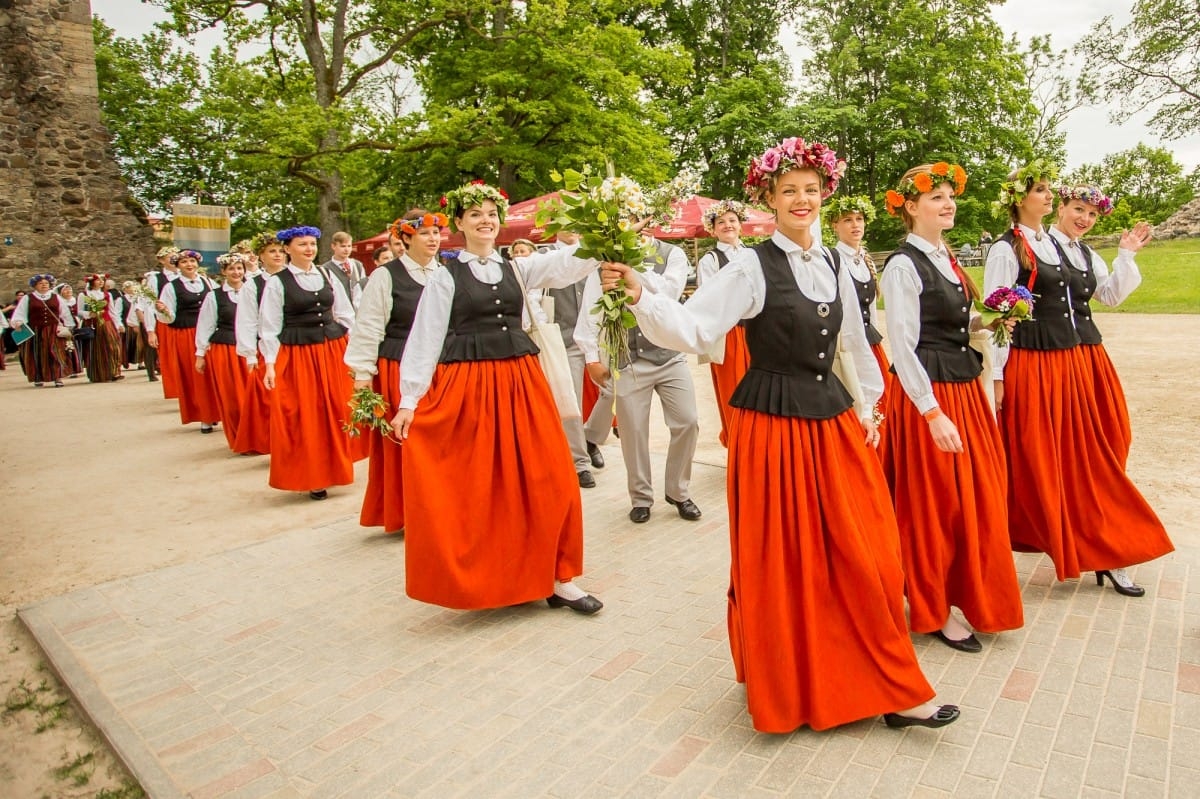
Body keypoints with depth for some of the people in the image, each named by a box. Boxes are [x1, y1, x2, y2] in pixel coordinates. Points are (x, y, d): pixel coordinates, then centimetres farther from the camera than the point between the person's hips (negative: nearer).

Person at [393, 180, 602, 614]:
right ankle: (479, 580, 23)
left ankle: (555, 576, 17)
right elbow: (424, 341, -1)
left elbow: (566, 263, -3)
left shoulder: (517, 269, 11)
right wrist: (409, 401, -8)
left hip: (522, 383, 3)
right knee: (477, 488, 4)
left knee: (545, 481, 3)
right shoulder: (445, 277, 3)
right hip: (467, 387, -3)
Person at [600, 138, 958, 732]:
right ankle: (788, 688, 28)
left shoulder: (834, 267, 10)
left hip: (835, 422, 6)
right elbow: (693, 328, -19)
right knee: (784, 564, 5)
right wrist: (640, 296, -34)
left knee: (862, 559, 9)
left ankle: (888, 688, 26)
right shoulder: (752, 267, -9)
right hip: (773, 426, -5)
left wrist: (868, 403, 24)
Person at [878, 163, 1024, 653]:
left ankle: (967, 591, 36)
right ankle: (934, 610, 20)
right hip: (929, 393, -9)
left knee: (976, 497, 17)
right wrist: (933, 414, -22)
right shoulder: (903, 265, -14)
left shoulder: (947, 258, 12)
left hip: (966, 387, 9)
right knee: (934, 505, 3)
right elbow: (902, 346, -19)